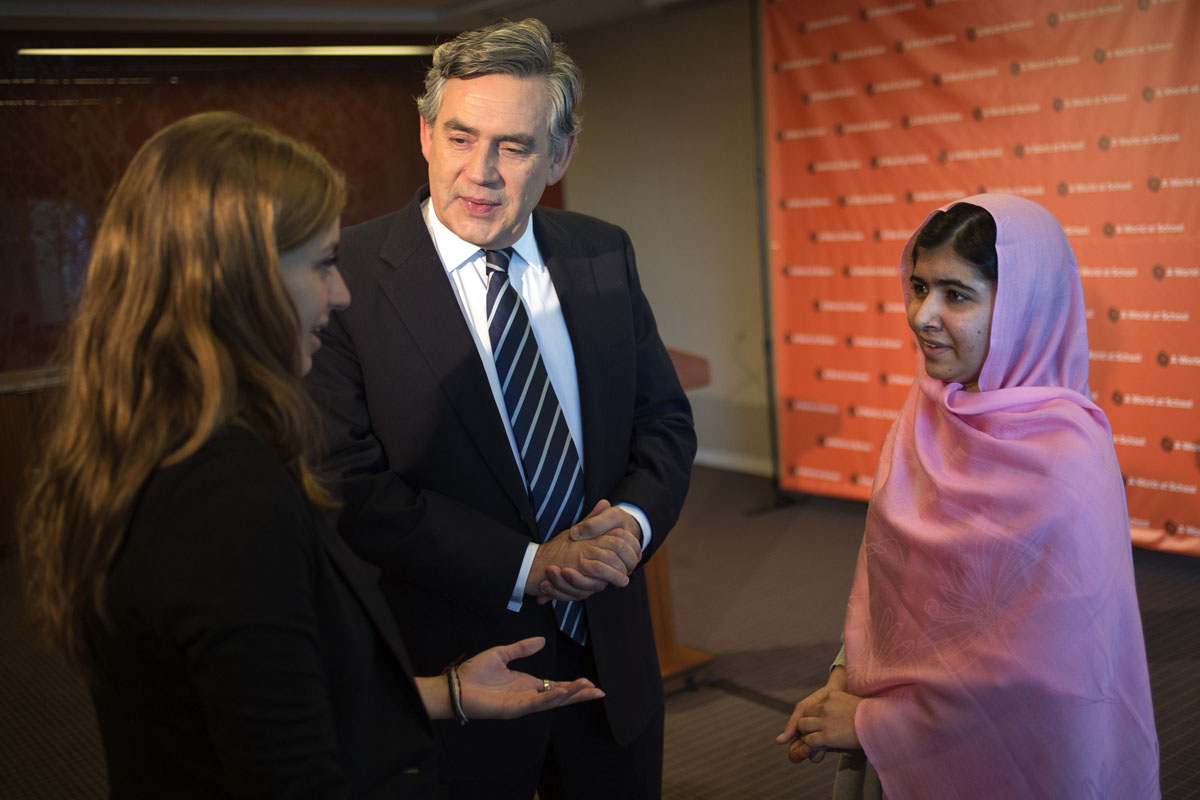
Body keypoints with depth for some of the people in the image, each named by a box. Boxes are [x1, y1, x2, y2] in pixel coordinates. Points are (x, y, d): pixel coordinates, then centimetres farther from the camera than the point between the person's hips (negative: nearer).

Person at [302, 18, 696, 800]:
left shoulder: (604, 255, 1)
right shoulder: (347, 279, -14)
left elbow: (665, 418, 7)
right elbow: (354, 484, -17)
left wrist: (633, 518, -13)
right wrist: (524, 567, -20)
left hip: (612, 653, 5)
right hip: (451, 672, -4)